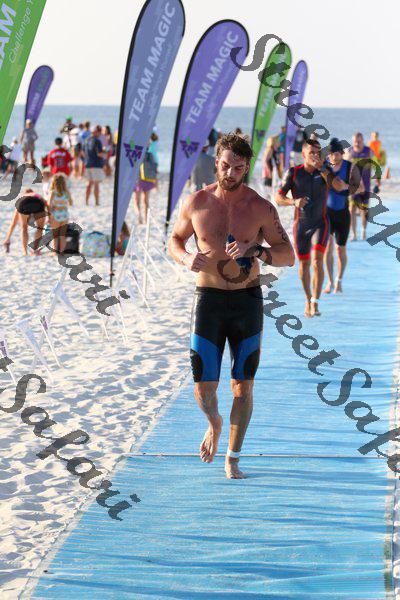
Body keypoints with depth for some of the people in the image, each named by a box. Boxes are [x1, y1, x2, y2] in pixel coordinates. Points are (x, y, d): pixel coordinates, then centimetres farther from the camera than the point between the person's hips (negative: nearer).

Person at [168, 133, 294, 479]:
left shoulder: (261, 209, -4)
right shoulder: (197, 203, -1)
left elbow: (288, 256, -3)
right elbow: (174, 240, 13)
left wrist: (256, 251, -22)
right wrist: (186, 258, -10)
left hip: (248, 301, 0)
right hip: (208, 299, 0)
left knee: (243, 386, 4)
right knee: (204, 387, -4)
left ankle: (233, 459, 19)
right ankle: (214, 424, 32)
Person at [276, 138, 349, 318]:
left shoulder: (325, 170, -4)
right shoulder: (293, 173, -6)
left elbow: (339, 187, -22)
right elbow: (278, 198, -7)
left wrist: (322, 168, -24)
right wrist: (294, 202, -27)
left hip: (320, 224, -1)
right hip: (300, 225, 1)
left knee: (317, 260, -18)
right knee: (304, 264, 9)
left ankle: (315, 304, -18)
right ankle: (308, 299, 30)